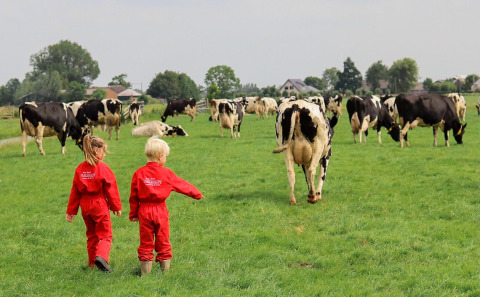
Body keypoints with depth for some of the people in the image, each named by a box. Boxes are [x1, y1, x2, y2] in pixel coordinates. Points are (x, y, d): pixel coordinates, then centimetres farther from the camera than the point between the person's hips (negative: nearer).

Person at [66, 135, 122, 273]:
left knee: (91, 235, 19)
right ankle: (101, 256, -24)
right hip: (100, 205, -5)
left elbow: (75, 191, 6)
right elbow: (111, 189, -7)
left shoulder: (80, 168, 2)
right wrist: (117, 207, 3)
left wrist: (71, 211, 11)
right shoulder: (103, 168, -12)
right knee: (105, 234, 1)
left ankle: (92, 262, 22)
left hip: (85, 206, 5)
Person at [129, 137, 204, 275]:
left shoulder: (139, 173, -2)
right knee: (163, 242, 10)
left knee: (146, 243, 6)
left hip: (144, 211, 1)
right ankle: (165, 268, 15)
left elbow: (133, 196, 1)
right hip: (160, 210, -1)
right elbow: (182, 185, 8)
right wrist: (197, 194, 23)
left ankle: (145, 271, 6)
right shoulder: (166, 173, -4)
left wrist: (133, 213, 11)